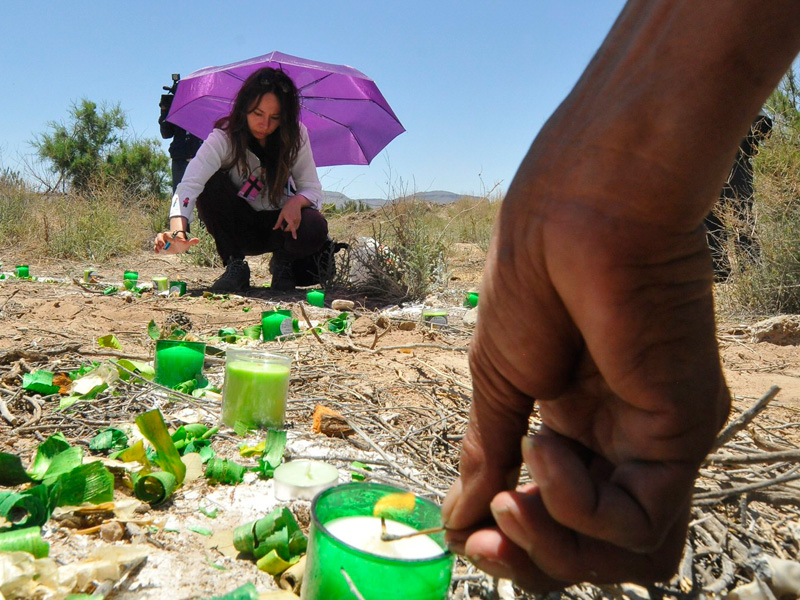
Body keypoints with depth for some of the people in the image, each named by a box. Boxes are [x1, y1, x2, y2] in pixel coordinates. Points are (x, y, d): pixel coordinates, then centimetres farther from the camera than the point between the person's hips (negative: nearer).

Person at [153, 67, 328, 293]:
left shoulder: (296, 136, -12)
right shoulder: (223, 137, -20)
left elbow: (313, 189, -10)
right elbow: (190, 183, -35)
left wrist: (296, 201, -35)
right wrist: (178, 232, -54)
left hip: (279, 224, 1)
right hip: (239, 227, 0)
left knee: (315, 227, -33)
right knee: (212, 184, -30)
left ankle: (282, 263, 3)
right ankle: (235, 266, -13)